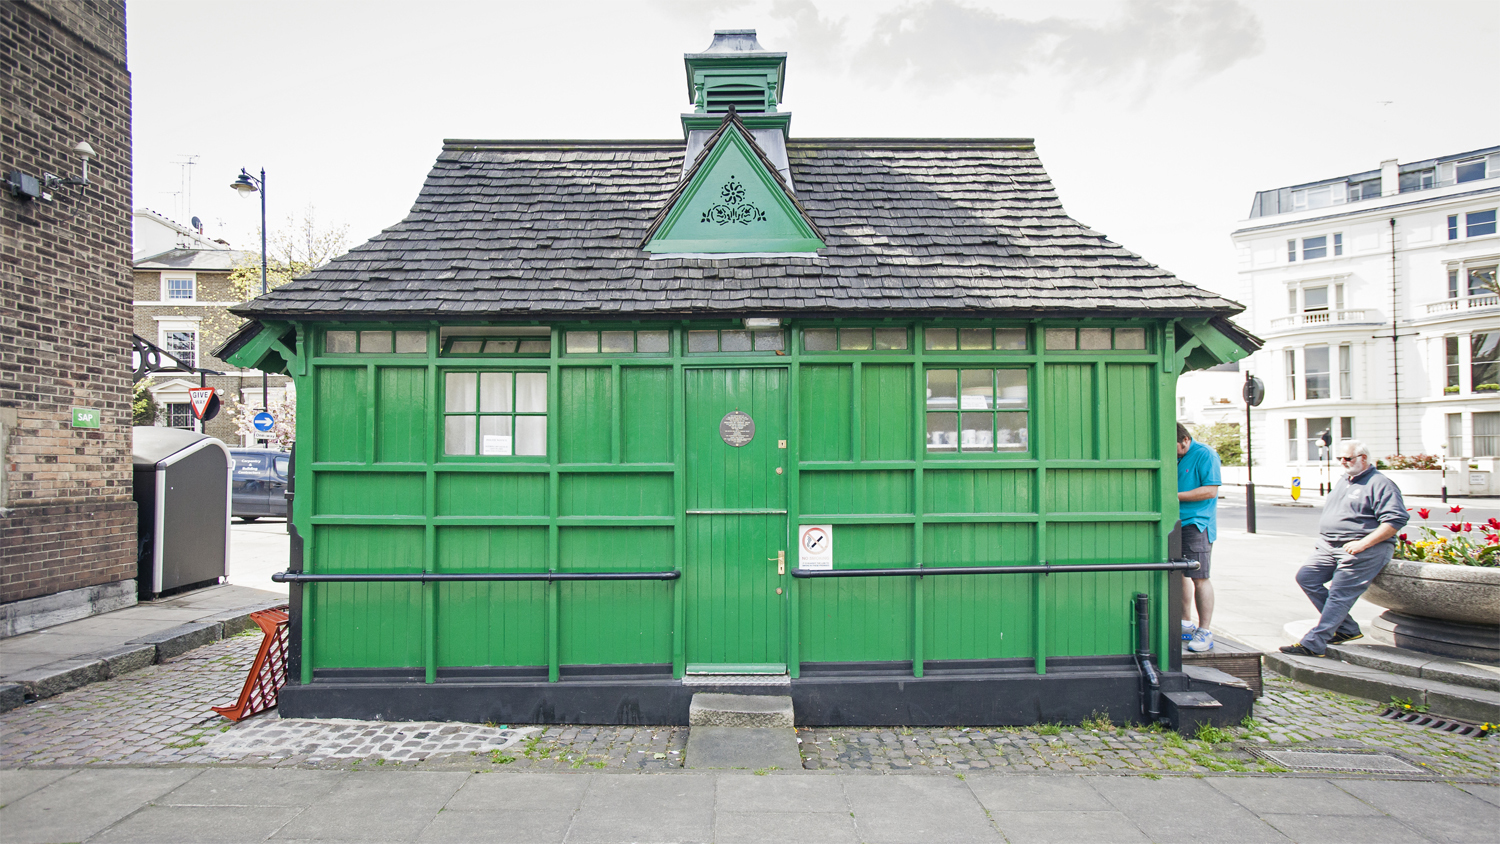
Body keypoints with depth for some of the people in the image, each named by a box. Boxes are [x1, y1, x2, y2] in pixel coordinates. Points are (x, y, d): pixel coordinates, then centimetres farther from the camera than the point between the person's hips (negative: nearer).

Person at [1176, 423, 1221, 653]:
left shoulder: (1205, 454, -9)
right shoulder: (1176, 457, 15)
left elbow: (1210, 490, -16)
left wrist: (1176, 496, -17)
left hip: (1197, 525, -8)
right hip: (1176, 523, 8)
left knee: (1199, 577, -7)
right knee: (1178, 574, 13)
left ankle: (1205, 632, 0)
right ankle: (1186, 625, 24)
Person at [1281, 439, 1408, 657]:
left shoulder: (1380, 484, -5)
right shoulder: (1342, 482, 23)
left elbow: (1396, 519, -15)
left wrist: (1363, 543, -21)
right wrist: (1324, 538, 12)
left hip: (1364, 550, -8)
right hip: (1329, 548, 9)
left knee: (1340, 594, -15)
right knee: (1305, 576, -8)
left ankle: (1314, 644, -17)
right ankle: (1347, 629, 2)